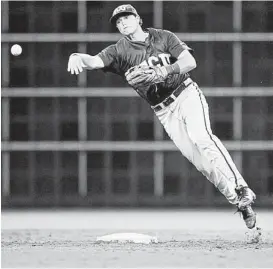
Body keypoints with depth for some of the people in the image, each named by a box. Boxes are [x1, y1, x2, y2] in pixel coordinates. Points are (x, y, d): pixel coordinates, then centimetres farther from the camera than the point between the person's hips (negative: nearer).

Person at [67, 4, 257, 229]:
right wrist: (77, 57, -38)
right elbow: (94, 61, -16)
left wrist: (164, 72, -25)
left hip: (187, 94, -2)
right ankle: (240, 203, -3)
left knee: (201, 138, -28)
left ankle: (241, 189, -31)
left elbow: (190, 62, -8)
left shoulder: (163, 37, 2)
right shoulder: (119, 51, 2)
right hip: (165, 112, 2)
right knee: (200, 160, -7)